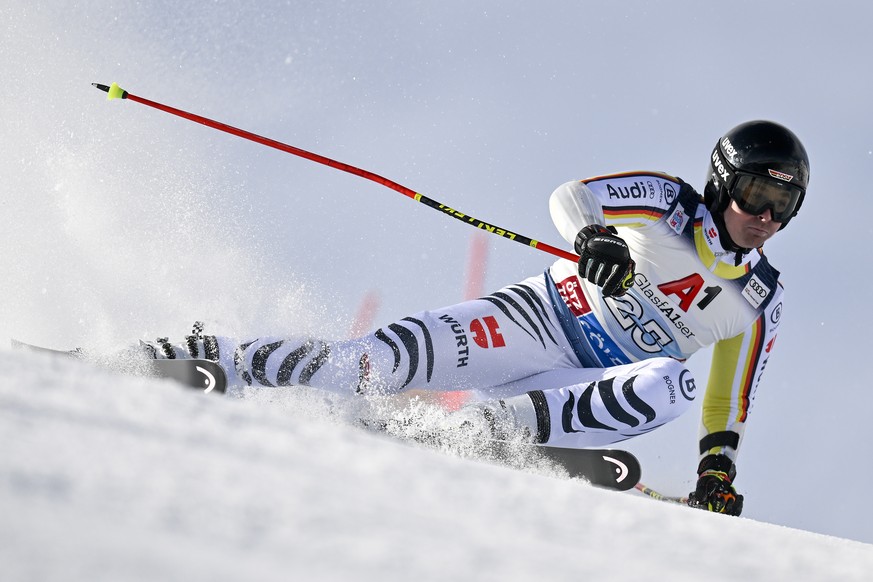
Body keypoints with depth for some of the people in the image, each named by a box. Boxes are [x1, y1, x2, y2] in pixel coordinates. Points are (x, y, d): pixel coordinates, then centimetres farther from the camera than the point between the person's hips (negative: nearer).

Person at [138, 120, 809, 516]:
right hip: (546, 315, -3)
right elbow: (569, 198, -13)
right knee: (381, 359, -26)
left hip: (598, 387, 3)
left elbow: (731, 399, 18)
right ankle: (221, 359, -18)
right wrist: (597, 238, -35)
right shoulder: (669, 202, -1)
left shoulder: (761, 301, 9)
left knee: (672, 385, -34)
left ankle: (478, 428, -36)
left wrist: (718, 467, 2)